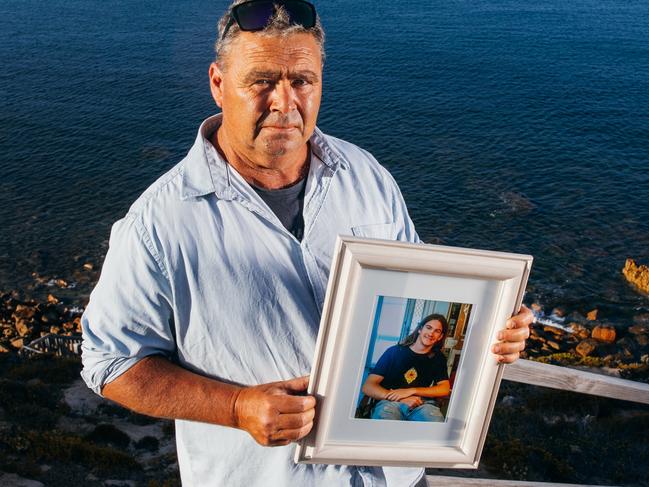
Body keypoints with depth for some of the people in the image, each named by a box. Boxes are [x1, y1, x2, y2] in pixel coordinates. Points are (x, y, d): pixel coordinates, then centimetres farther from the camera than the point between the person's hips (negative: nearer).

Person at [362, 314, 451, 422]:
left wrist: (411, 391, -12)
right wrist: (403, 399, -15)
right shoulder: (395, 352, 8)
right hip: (390, 402, -1)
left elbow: (445, 389, 3)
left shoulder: (438, 359, 18)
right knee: (384, 415, -40)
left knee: (436, 422, -36)